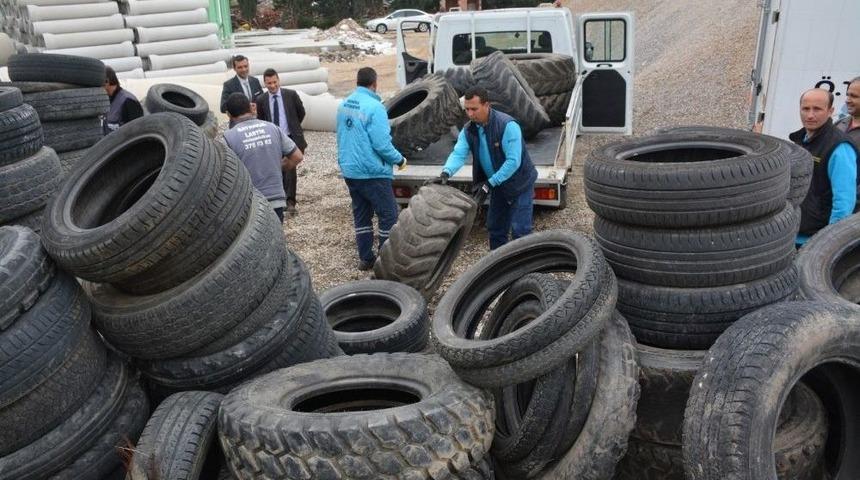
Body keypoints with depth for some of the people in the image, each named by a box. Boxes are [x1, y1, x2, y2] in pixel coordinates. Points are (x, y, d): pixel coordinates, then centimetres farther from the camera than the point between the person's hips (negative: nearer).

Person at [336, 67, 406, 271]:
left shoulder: (343, 105, 7)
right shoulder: (374, 107, -17)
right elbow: (382, 144, -20)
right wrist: (400, 160, -5)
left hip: (350, 171, 8)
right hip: (372, 172, -8)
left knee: (361, 215, 15)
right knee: (389, 216, 1)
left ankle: (366, 258, 21)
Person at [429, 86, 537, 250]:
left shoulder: (507, 125, -26)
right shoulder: (468, 130, -6)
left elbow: (513, 161, -29)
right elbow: (458, 154, -17)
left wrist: (490, 183, -30)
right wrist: (446, 173, -38)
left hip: (519, 184, -7)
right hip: (497, 185, 7)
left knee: (519, 230, -7)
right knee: (495, 229, 13)